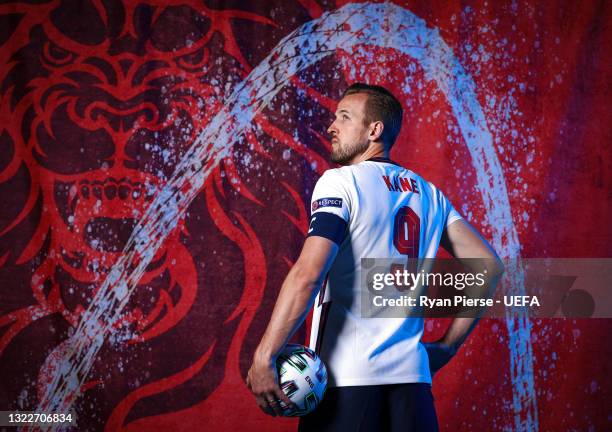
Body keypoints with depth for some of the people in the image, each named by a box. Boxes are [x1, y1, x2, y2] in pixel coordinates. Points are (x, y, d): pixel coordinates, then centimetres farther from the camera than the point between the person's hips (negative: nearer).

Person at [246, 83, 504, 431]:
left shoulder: (340, 182, -4)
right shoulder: (429, 194, 14)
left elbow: (307, 274, -17)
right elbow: (489, 267, 13)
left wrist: (264, 358, -18)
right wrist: (447, 347, 16)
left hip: (344, 378, -5)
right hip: (412, 376, 6)